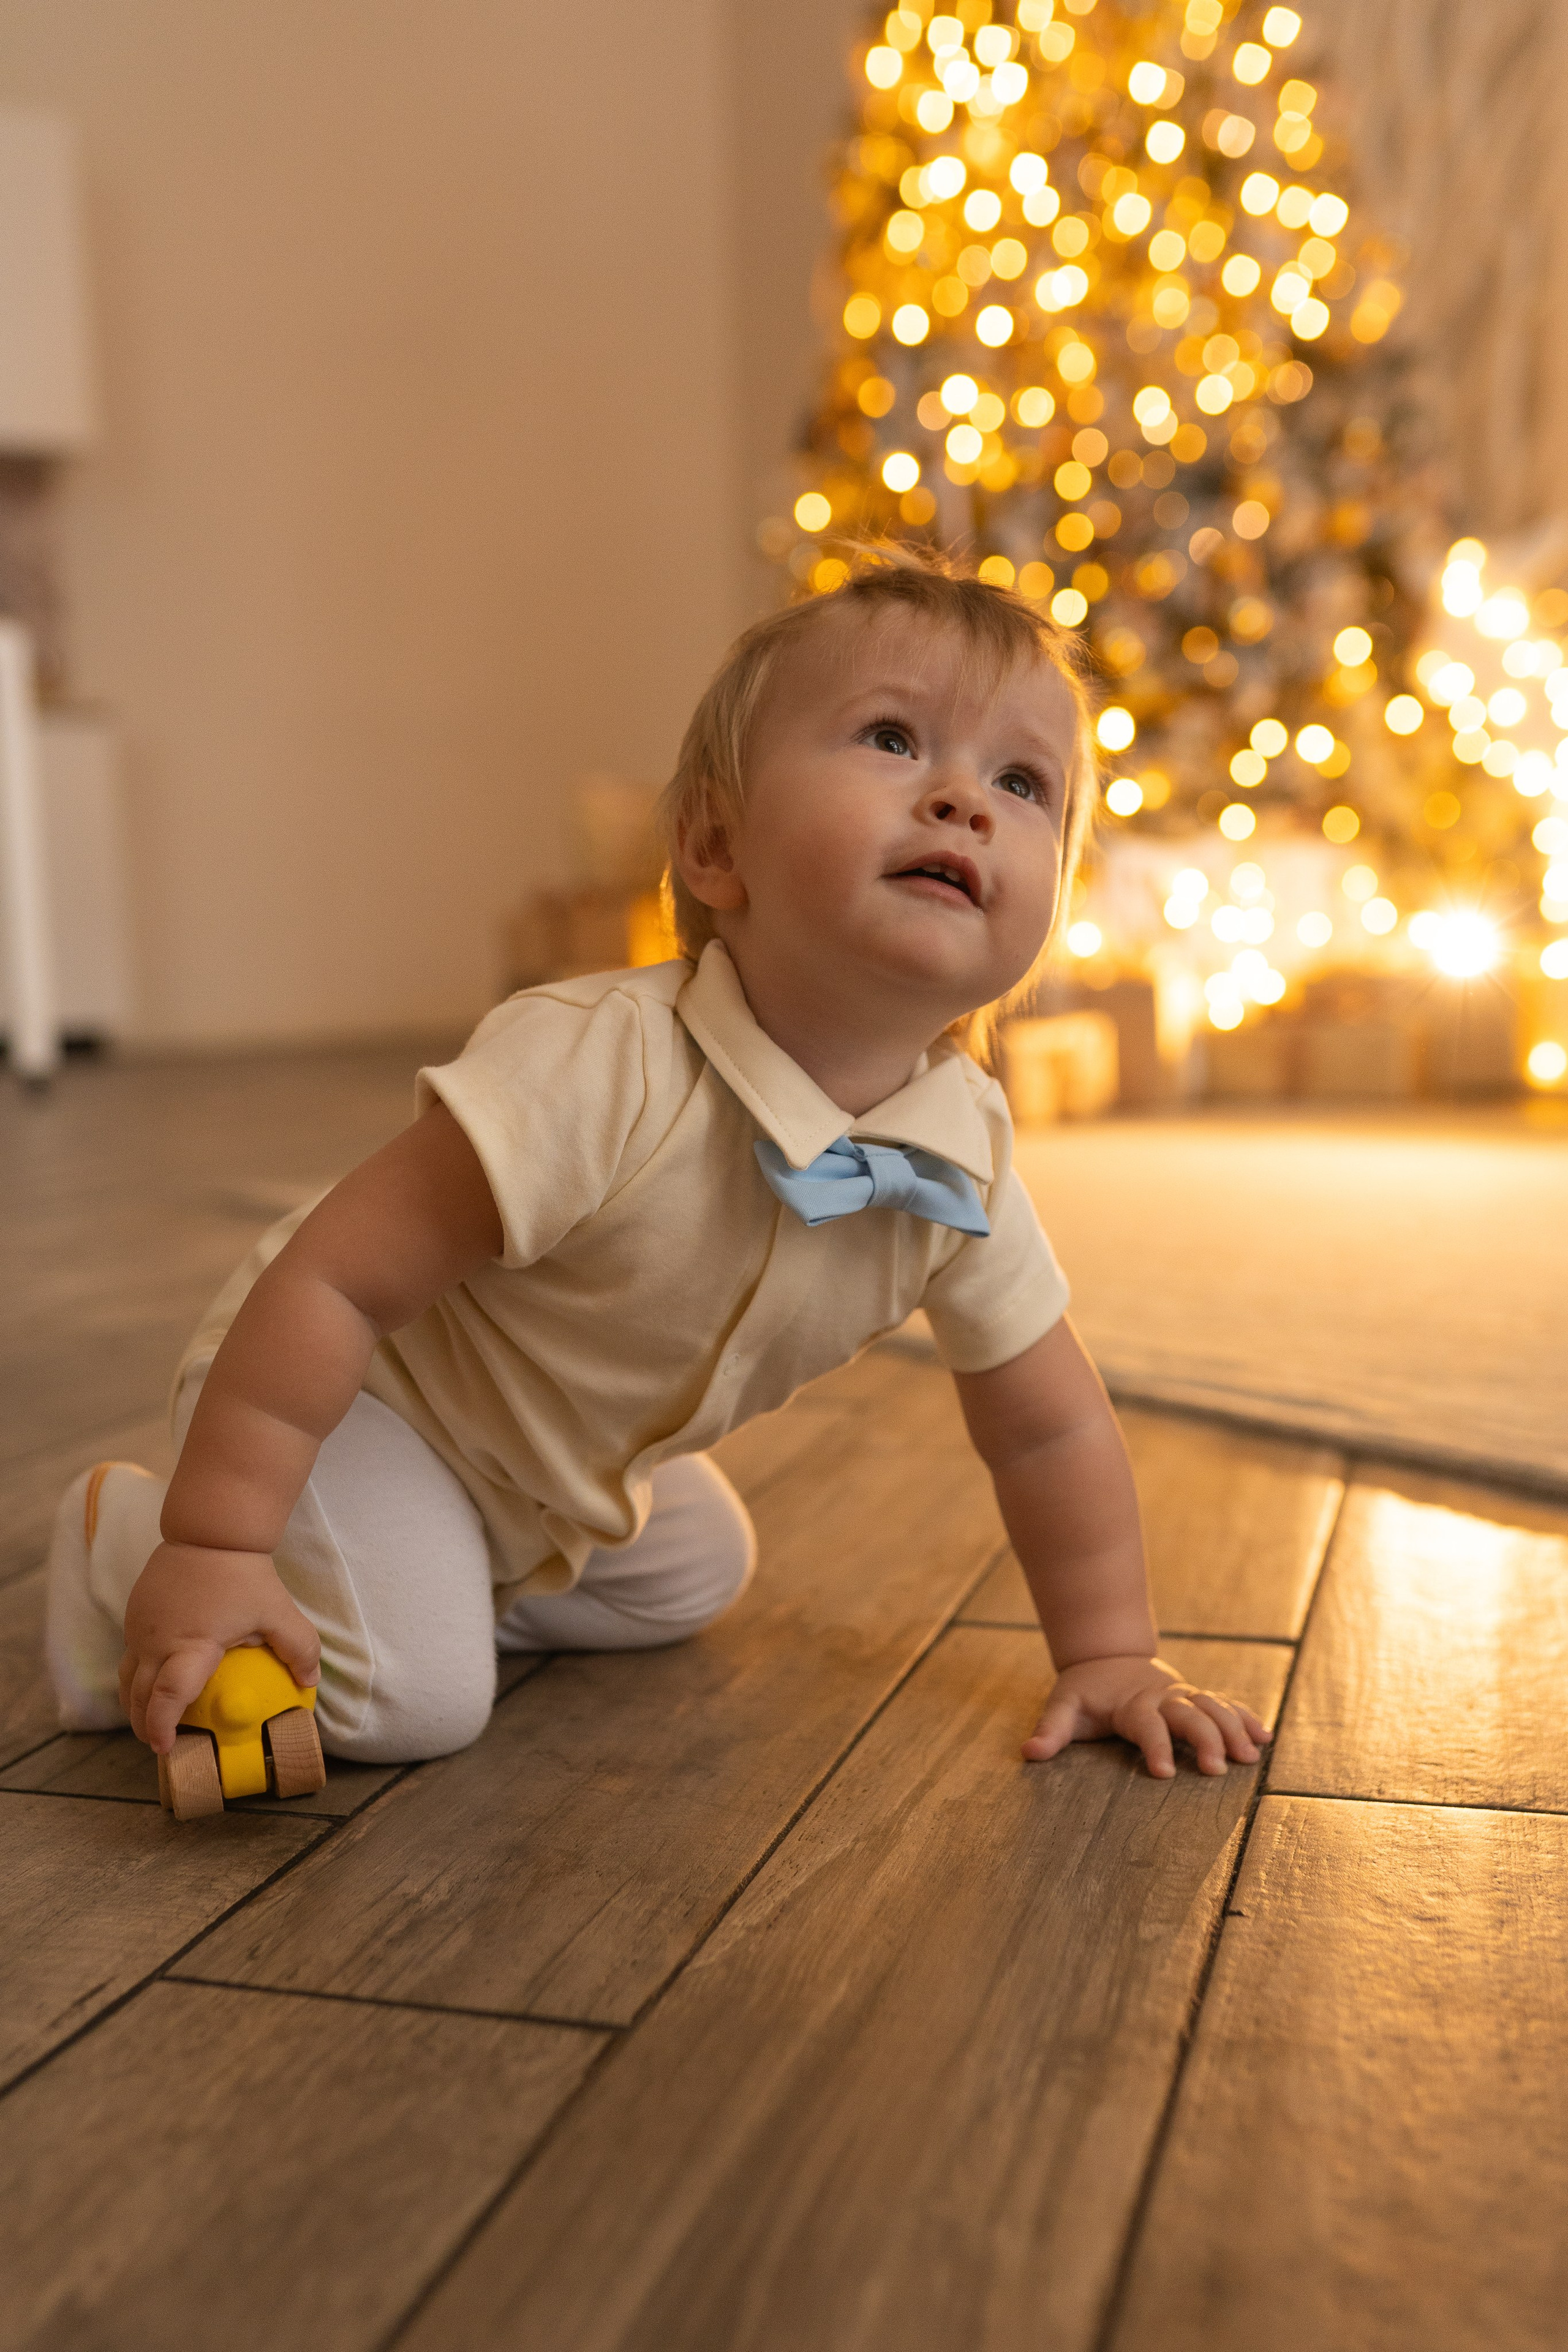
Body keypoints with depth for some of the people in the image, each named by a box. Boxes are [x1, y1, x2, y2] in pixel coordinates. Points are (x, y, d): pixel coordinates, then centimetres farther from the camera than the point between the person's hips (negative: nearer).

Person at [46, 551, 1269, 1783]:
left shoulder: (967, 1162, -18)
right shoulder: (600, 1069, -39)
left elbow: (1054, 1428, -5)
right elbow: (333, 1280, -33)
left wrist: (1112, 1657, -4)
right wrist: (212, 1547, -30)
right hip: (356, 1390, -7)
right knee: (409, 1695, -18)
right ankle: (123, 1534, 5)